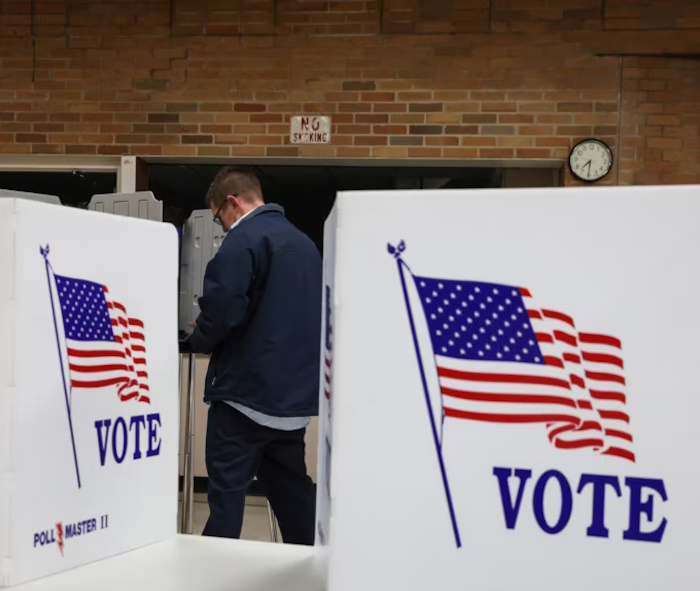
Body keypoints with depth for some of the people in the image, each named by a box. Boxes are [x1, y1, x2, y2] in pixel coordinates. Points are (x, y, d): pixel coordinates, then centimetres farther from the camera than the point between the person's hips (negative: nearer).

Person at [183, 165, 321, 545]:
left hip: (247, 389, -8)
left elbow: (222, 309, -22)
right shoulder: (304, 242, 14)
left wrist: (198, 340, 0)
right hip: (295, 392, 8)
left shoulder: (243, 240, -12)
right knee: (290, 487, 16)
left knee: (227, 490, -2)